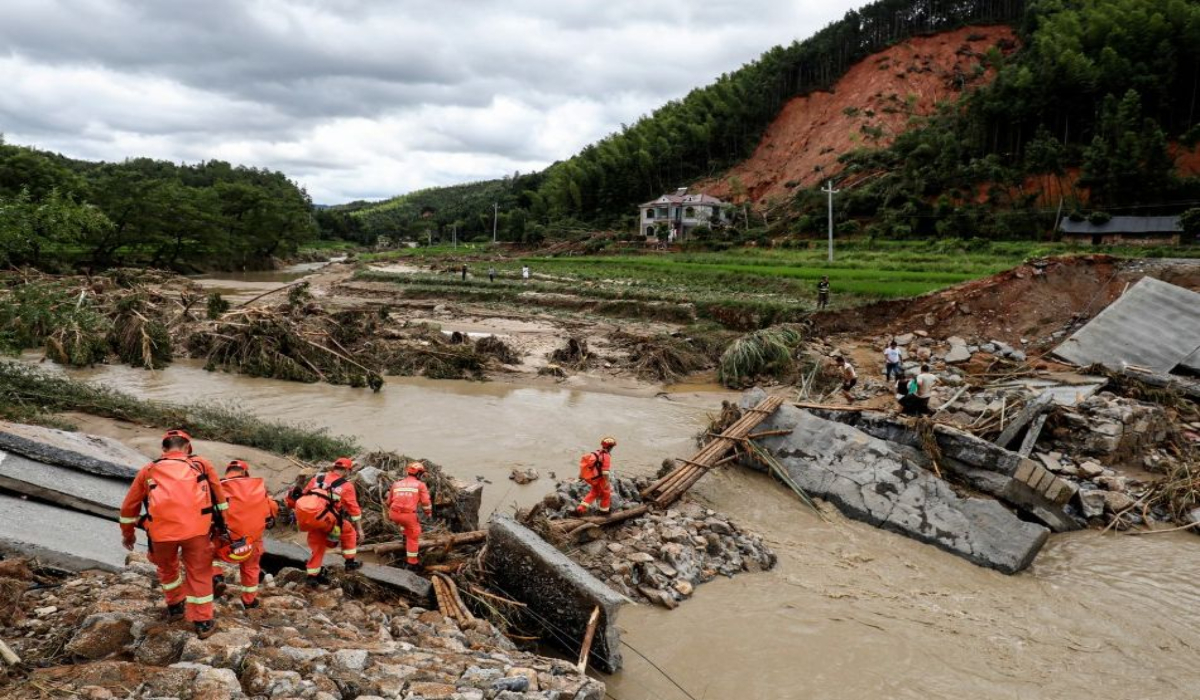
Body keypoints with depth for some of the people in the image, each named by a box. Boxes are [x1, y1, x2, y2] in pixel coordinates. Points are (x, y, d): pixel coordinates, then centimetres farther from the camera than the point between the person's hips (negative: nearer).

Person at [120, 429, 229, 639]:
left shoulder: (148, 470, 23)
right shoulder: (202, 464, 21)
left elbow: (129, 506, 30)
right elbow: (220, 496, 26)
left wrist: (127, 533, 44)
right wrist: (221, 524, 37)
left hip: (161, 529, 1)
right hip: (196, 527, -1)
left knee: (167, 569, 29)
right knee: (199, 573, 12)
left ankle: (175, 606, 45)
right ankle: (203, 622, 16)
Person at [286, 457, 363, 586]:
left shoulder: (318, 478, 26)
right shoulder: (346, 485, 13)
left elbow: (304, 494, 25)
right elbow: (354, 509, 14)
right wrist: (359, 529, 21)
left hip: (301, 512, 5)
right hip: (318, 513, -5)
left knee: (317, 543, 23)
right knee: (348, 530, 17)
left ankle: (313, 575, 26)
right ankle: (351, 562, 20)